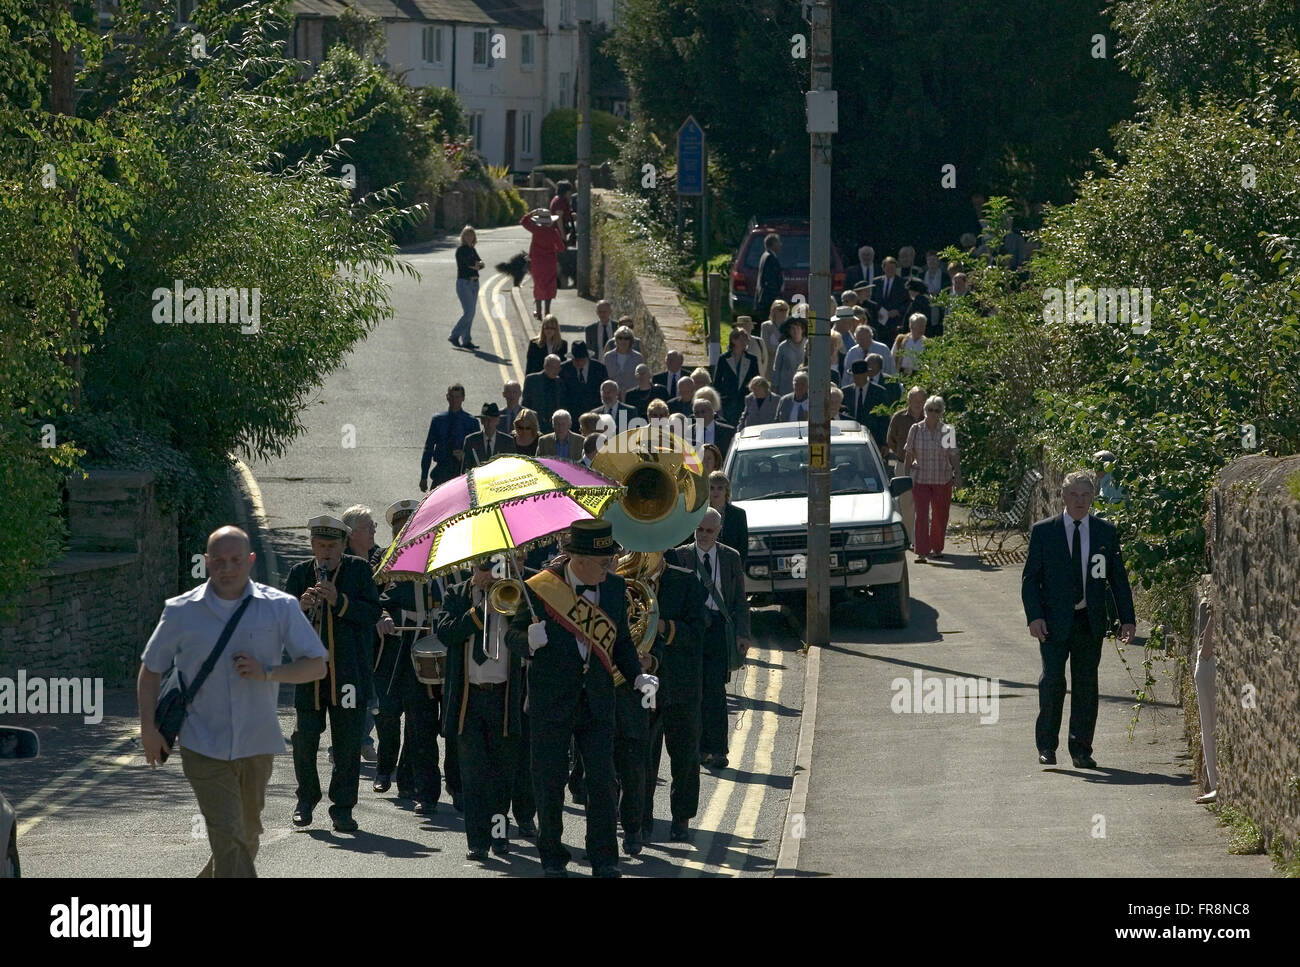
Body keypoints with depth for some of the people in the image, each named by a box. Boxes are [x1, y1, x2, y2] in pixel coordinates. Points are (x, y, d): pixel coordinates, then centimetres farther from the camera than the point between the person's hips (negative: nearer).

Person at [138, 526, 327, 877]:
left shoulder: (280, 608, 0)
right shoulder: (180, 611, 1)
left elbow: (317, 665, 0)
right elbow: (151, 669, 11)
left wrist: (268, 672, -16)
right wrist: (148, 728, 3)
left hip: (257, 746, 2)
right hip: (204, 748, -2)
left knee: (247, 835, 17)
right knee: (228, 838, -14)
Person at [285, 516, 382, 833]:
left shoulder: (359, 570, 4)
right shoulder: (299, 573, 8)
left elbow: (373, 613, -5)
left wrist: (339, 601, -18)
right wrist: (300, 606, -17)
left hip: (349, 671, -1)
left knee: (348, 741, -1)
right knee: (305, 736, 0)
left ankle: (343, 807, 8)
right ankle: (306, 799, 21)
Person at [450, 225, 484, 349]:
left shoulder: (472, 249, 15)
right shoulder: (461, 249, -8)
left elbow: (480, 263, 7)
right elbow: (470, 263, -17)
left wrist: (477, 264, -13)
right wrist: (478, 264, 2)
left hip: (474, 283, 8)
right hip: (464, 283, -8)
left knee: (470, 313, 6)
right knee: (468, 312, -13)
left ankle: (466, 341, 8)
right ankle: (454, 336, -4)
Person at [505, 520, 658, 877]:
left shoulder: (614, 587, 2)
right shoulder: (539, 589, -11)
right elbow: (512, 637, -4)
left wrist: (638, 676, -3)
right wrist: (529, 641, -28)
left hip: (597, 700, 3)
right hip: (551, 702, -3)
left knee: (602, 782, 0)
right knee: (549, 784, 6)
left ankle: (604, 861, 9)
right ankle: (552, 860, 20)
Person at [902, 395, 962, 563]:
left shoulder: (948, 431, 1)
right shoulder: (916, 430, 1)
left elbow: (954, 456, 5)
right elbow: (908, 455, 6)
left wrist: (958, 475, -3)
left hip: (942, 480, 1)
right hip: (921, 479, -1)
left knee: (940, 516, 8)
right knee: (922, 516, -8)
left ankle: (937, 548, 27)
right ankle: (922, 553, -10)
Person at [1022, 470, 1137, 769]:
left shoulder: (1106, 532, 7)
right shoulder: (1043, 531, 2)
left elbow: (1118, 577, 10)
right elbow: (1030, 577, 2)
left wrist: (1127, 619, 3)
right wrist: (1035, 616, -10)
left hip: (1090, 621, 2)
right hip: (1054, 620, -2)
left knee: (1086, 685, 3)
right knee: (1052, 679, -12)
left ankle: (1081, 750, 11)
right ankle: (1047, 744, 1)